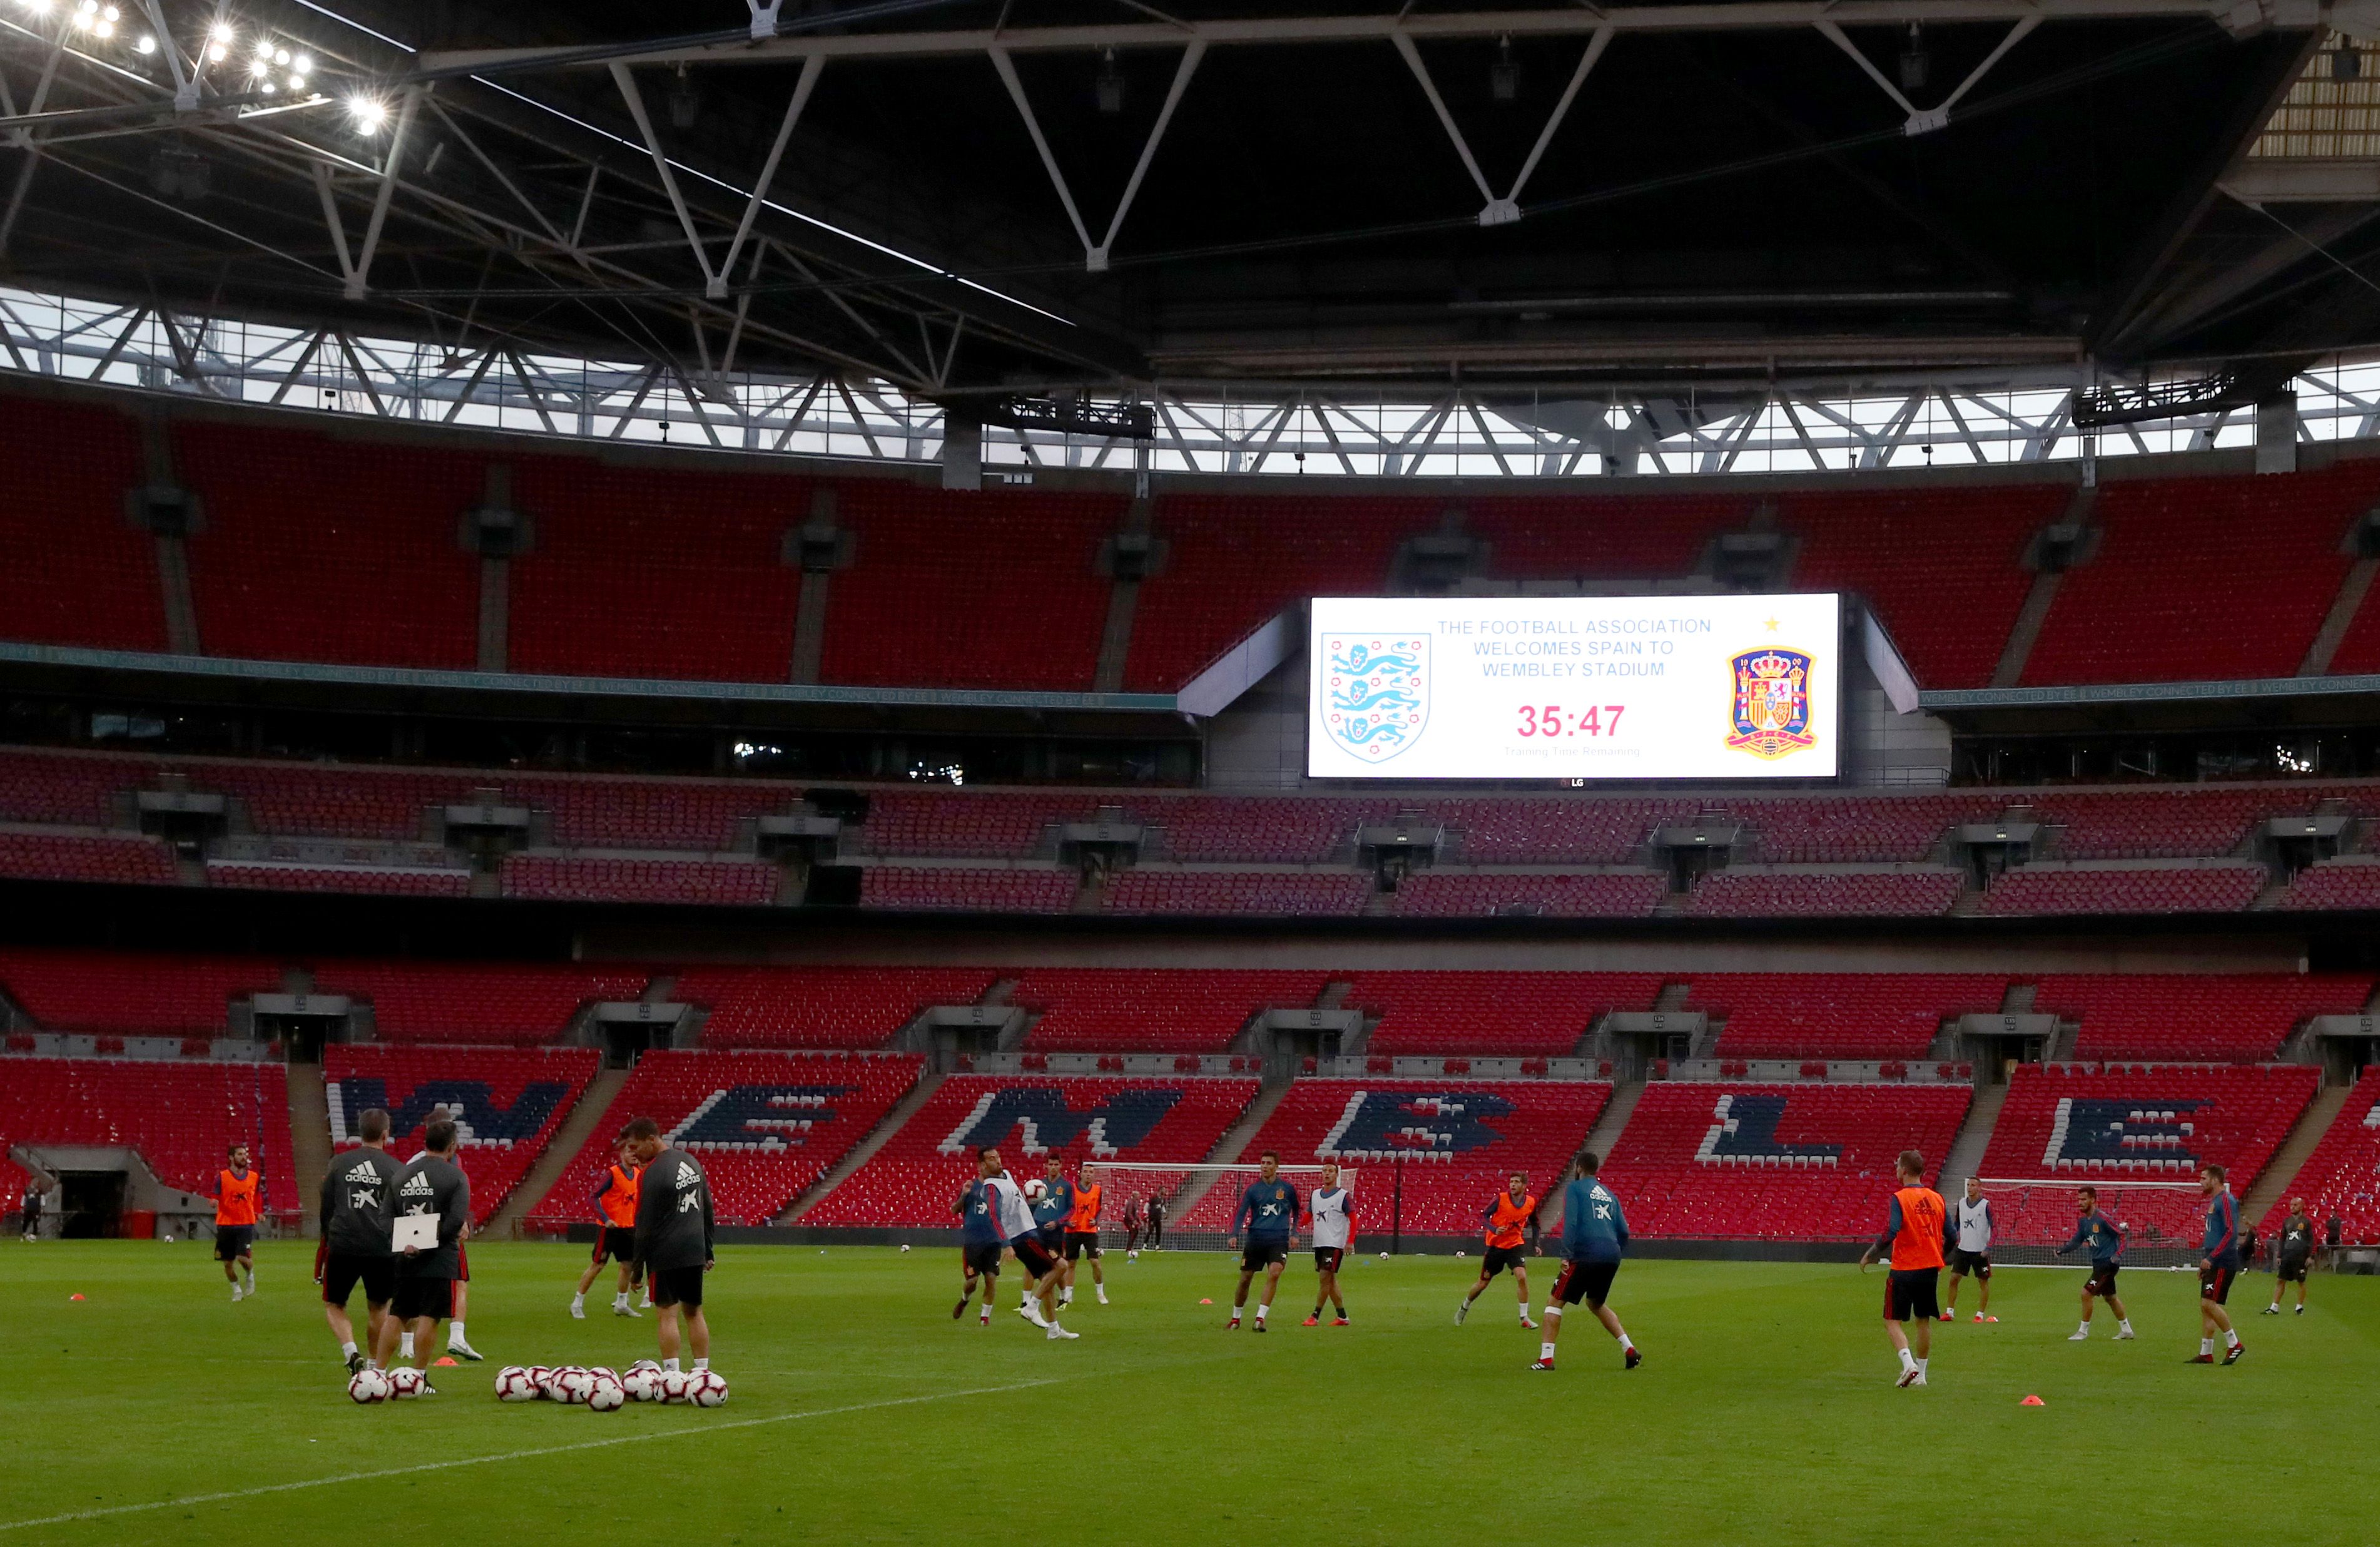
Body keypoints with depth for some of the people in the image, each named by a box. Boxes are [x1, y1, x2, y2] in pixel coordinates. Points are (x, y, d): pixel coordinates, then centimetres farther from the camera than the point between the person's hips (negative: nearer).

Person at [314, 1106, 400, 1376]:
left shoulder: (339, 1164, 6)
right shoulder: (396, 1169, 0)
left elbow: (326, 1209, 10)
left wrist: (329, 1239, 23)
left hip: (343, 1246, 1)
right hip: (382, 1249, 0)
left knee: (334, 1305, 14)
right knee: (378, 1307, 18)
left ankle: (351, 1352, -9)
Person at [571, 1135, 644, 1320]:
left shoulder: (638, 1174, 7)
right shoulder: (613, 1173, -15)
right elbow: (595, 1197, -18)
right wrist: (606, 1219, -27)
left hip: (628, 1227, 7)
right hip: (609, 1227, -7)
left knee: (628, 1265, 7)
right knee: (597, 1265, -3)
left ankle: (621, 1304, 22)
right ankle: (577, 1304, 7)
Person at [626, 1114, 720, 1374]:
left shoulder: (649, 1174, -14)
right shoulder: (691, 1162, 9)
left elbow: (645, 1226, -13)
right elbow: (708, 1210, 16)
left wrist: (637, 1268, -6)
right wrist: (709, 1250, 22)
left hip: (665, 1255, -7)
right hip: (695, 1252, 7)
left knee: (669, 1314, -2)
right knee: (694, 1312, 14)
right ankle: (703, 1372, 14)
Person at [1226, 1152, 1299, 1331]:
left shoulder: (1287, 1189, 4)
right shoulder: (1252, 1189, 2)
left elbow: (1296, 1211, 19)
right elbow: (1240, 1213, -3)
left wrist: (1294, 1233, 9)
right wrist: (1234, 1235, -17)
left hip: (1279, 1240, -1)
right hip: (1256, 1239, 1)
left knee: (1274, 1273, -23)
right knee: (1245, 1279, 4)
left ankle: (1260, 1318, -21)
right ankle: (1235, 1319, 23)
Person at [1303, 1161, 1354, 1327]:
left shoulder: (1344, 1195, -5)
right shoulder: (1315, 1194, 13)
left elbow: (1353, 1219, -5)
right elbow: (1307, 1216, 16)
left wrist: (1350, 1241, -14)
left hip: (1335, 1244, -7)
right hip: (1319, 1243, 7)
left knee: (1325, 1277, -12)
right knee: (1330, 1280, 9)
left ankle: (1315, 1317, -11)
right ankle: (1342, 1316, 17)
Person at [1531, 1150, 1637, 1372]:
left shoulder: (1575, 1188, 4)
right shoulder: (1608, 1193, 22)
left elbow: (1570, 1223, -10)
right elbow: (1623, 1230, 18)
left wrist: (1566, 1255, -13)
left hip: (1586, 1254, -6)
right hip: (1611, 1256, 6)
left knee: (1555, 1302, 3)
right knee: (1595, 1303, 27)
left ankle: (1546, 1358, -7)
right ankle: (1630, 1351, 15)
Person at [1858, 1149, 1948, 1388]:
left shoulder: (1900, 1198, -12)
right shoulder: (1937, 1199, 6)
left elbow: (1890, 1234, -21)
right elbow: (1951, 1237, 9)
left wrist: (1869, 1255, -7)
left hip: (1904, 1270, -5)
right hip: (1930, 1269, 5)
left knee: (1893, 1322, 1)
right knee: (1924, 1321, 15)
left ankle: (1909, 1364, -18)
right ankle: (1920, 1374, 18)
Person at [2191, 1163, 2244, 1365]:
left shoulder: (2226, 1200, -12)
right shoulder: (2213, 1201, 18)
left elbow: (2231, 1233, -21)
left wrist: (2211, 1258, -23)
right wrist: (2205, 1263, 23)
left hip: (2223, 1263, -10)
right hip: (2214, 1263, 10)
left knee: (2209, 1303, -14)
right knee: (2205, 1306, 7)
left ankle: (2234, 1344, -4)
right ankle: (2206, 1354, 9)